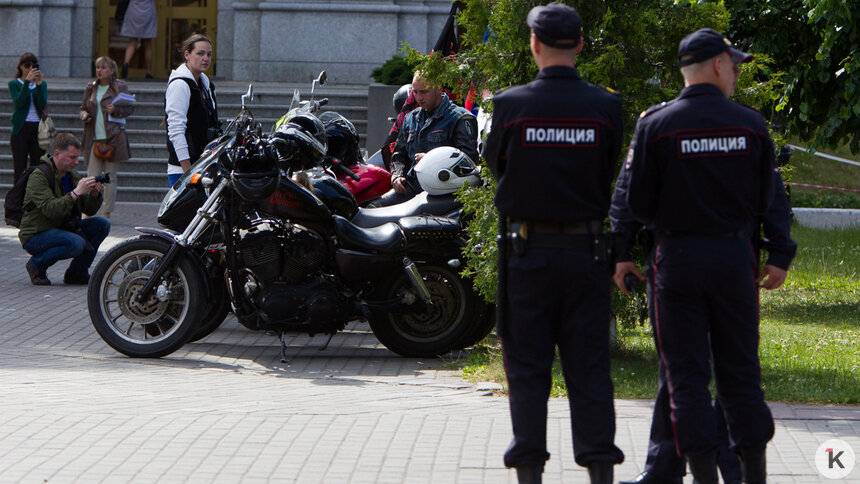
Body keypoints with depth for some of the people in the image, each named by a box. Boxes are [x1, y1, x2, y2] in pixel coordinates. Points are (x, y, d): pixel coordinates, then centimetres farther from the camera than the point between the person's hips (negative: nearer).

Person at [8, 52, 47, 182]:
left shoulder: (42, 84, 11)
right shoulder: (14, 84, 3)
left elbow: (43, 105, -4)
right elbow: (19, 102, -14)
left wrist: (39, 84, -13)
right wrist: (27, 81, -19)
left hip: (38, 129, 2)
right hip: (21, 129, -2)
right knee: (20, 169, -4)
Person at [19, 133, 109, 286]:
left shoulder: (72, 176, 9)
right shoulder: (38, 177, -17)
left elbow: (89, 210, 9)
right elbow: (51, 210, -30)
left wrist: (95, 195, -12)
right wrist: (76, 192, -32)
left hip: (63, 229, 8)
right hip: (36, 236, -8)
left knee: (102, 224, -7)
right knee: (77, 243, -33)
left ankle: (77, 273, 1)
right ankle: (37, 265, -8)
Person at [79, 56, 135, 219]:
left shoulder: (120, 87, 2)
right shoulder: (91, 88, 13)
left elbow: (130, 108, 2)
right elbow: (83, 107, 21)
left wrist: (115, 110, -16)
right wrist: (84, 115, -1)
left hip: (113, 138, -3)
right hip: (94, 138, 3)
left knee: (110, 177, 2)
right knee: (92, 176, -5)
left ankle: (106, 212, 9)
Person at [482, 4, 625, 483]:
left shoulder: (512, 105, -9)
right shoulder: (606, 106, -4)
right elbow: (610, 174, 8)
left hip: (528, 250, -1)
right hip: (587, 252, 1)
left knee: (528, 367, 5)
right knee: (589, 366, 6)